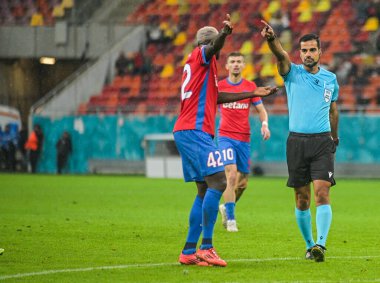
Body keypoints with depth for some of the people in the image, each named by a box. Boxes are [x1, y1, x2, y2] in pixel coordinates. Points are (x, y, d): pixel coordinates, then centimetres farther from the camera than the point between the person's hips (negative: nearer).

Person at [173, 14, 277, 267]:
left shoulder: (197, 64, 26)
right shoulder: (200, 56, -1)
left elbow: (217, 97, 35)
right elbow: (214, 47, -27)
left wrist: (253, 94, 39)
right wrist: (225, 33, -49)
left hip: (186, 132, 11)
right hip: (195, 131, -11)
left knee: (205, 190, 11)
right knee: (218, 181, -17)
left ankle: (189, 251, 8)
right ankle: (206, 247, -21)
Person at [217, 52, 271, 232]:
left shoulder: (250, 87, 5)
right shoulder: (219, 86, 2)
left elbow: (261, 110, 6)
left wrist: (264, 124, -14)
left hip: (244, 138, 3)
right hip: (226, 137, -3)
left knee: (243, 182, 7)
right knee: (231, 175, -19)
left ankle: (226, 207, 34)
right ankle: (231, 219, -14)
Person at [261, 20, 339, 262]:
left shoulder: (330, 78, 8)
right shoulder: (292, 73, 1)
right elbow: (281, 56, -21)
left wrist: (335, 138, 29)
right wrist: (272, 39, -41)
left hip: (322, 142, 0)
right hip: (297, 141, 0)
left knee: (322, 193, -15)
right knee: (302, 199, 4)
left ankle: (321, 243, -23)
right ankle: (309, 245, 18)